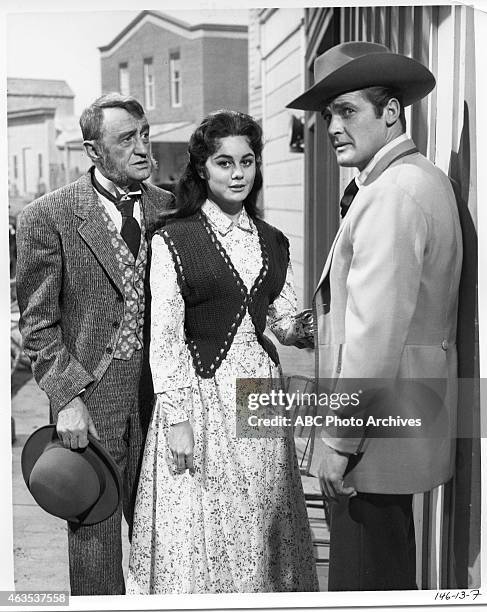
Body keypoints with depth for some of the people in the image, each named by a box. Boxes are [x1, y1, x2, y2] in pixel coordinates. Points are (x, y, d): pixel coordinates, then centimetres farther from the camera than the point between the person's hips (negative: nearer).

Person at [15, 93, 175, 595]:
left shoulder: (169, 209, 5)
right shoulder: (47, 217, -5)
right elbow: (38, 324, -5)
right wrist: (67, 397, -14)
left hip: (158, 391, 3)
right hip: (91, 399, -3)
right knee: (95, 533, 7)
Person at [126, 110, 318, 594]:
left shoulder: (273, 242, 9)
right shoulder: (173, 242, -6)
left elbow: (284, 321, 14)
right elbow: (164, 336, -8)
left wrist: (303, 329, -10)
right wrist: (176, 418, -13)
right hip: (201, 393, -4)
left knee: (263, 526, 12)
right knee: (200, 533, 3)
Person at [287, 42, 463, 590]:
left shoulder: (393, 194, -19)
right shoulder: (422, 178, 14)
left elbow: (377, 332, -23)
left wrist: (341, 440, -18)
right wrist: (314, 327, 10)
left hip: (375, 433, -10)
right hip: (397, 424, 10)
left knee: (365, 584, 2)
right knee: (388, 568, 23)